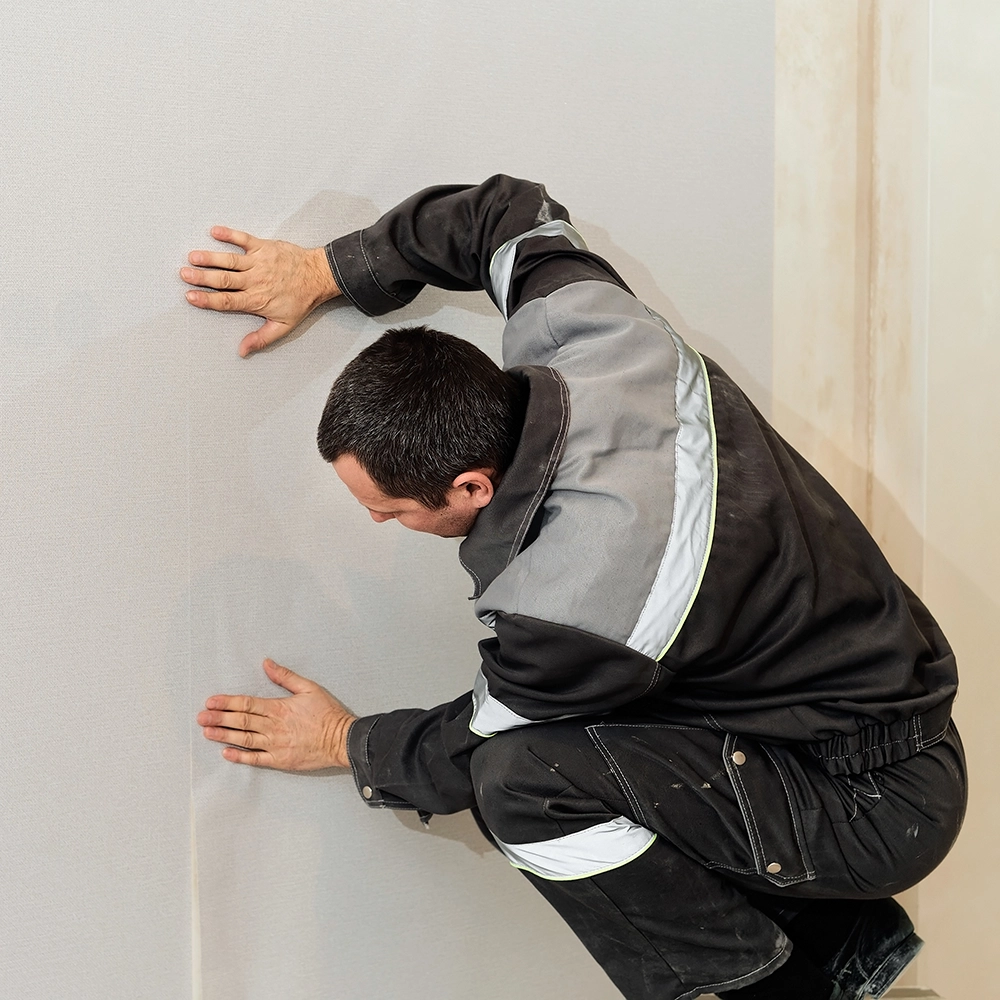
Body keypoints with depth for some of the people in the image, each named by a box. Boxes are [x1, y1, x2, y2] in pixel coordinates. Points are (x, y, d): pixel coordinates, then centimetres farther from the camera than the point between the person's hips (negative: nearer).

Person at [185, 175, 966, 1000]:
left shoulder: (573, 603, -33)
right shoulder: (587, 331, -12)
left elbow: (478, 753, -13)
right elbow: (516, 214, 9)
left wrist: (346, 744, 6)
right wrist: (326, 271, 6)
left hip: (882, 808, -9)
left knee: (523, 782, -25)